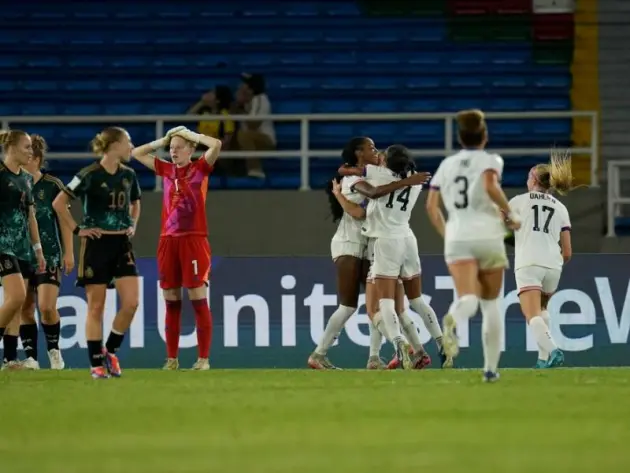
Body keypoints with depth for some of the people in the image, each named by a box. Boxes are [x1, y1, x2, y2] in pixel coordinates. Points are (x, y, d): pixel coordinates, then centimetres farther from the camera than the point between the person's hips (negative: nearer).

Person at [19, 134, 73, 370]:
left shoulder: (52, 185, -6)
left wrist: (68, 252, -1)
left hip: (49, 254, -3)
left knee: (46, 306, -13)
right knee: (25, 308, 2)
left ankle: (54, 349, 9)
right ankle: (30, 357, 9)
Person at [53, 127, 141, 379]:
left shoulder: (128, 175, 7)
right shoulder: (90, 175, -11)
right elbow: (59, 203, -10)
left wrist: (133, 225, 12)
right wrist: (77, 230, -9)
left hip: (122, 244, 5)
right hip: (96, 244, -5)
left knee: (131, 302, -7)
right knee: (96, 306, -1)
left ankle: (110, 351, 12)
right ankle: (96, 363, 6)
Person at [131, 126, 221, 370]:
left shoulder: (200, 168, 0)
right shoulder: (167, 170, 12)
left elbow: (216, 145, -16)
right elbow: (136, 153, 21)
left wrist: (192, 135, -4)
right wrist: (162, 141, 13)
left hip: (194, 240, -5)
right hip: (168, 240, 5)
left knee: (199, 300, -6)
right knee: (171, 302, 6)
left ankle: (203, 358, -4)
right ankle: (171, 358, 10)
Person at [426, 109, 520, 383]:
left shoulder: (447, 165, 14)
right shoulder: (490, 161, 3)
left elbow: (431, 206, 10)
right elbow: (490, 186, -18)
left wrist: (445, 233, 24)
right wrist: (509, 215, -5)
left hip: (457, 238, 1)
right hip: (488, 235, -1)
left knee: (468, 298, -17)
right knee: (490, 303, 15)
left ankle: (453, 321, -55)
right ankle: (491, 368, 15)